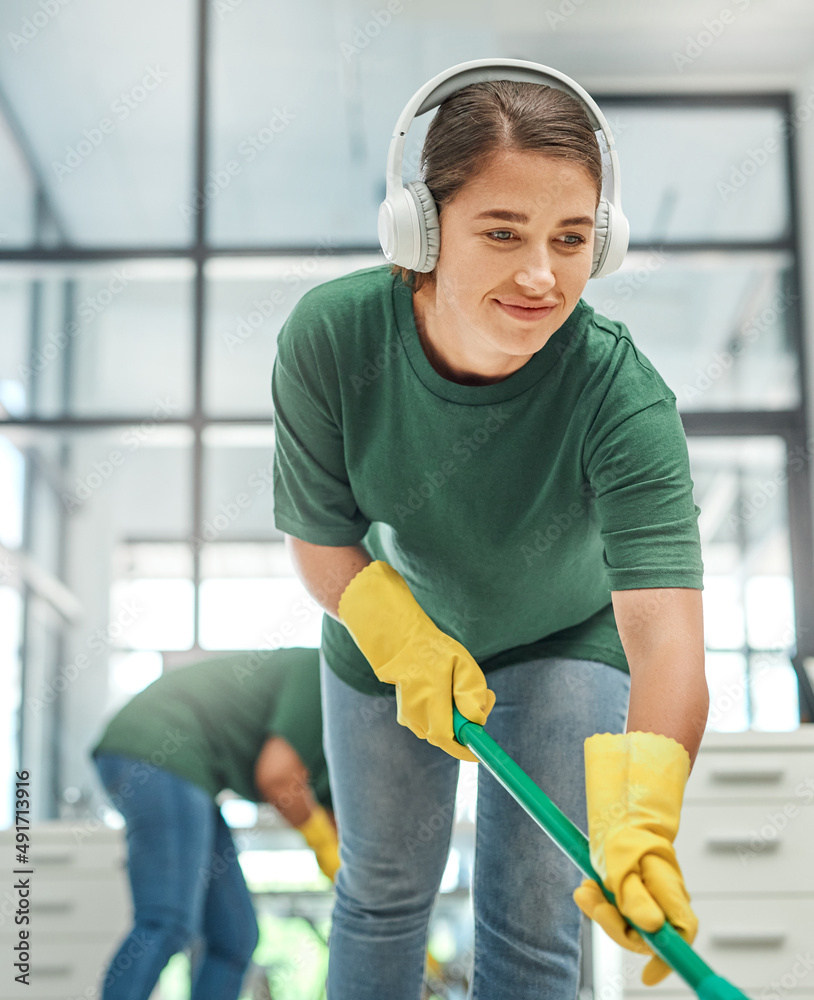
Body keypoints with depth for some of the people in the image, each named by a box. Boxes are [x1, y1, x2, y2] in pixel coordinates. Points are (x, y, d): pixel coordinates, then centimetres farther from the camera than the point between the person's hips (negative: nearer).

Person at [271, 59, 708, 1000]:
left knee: (531, 920, 4)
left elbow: (664, 632, -45)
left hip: (566, 640, -1)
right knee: (383, 890, 17)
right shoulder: (329, 337, -30)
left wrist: (641, 814, -62)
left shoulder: (622, 394, -36)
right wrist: (408, 644, -34)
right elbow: (320, 540, -17)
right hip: (384, 632, 2)